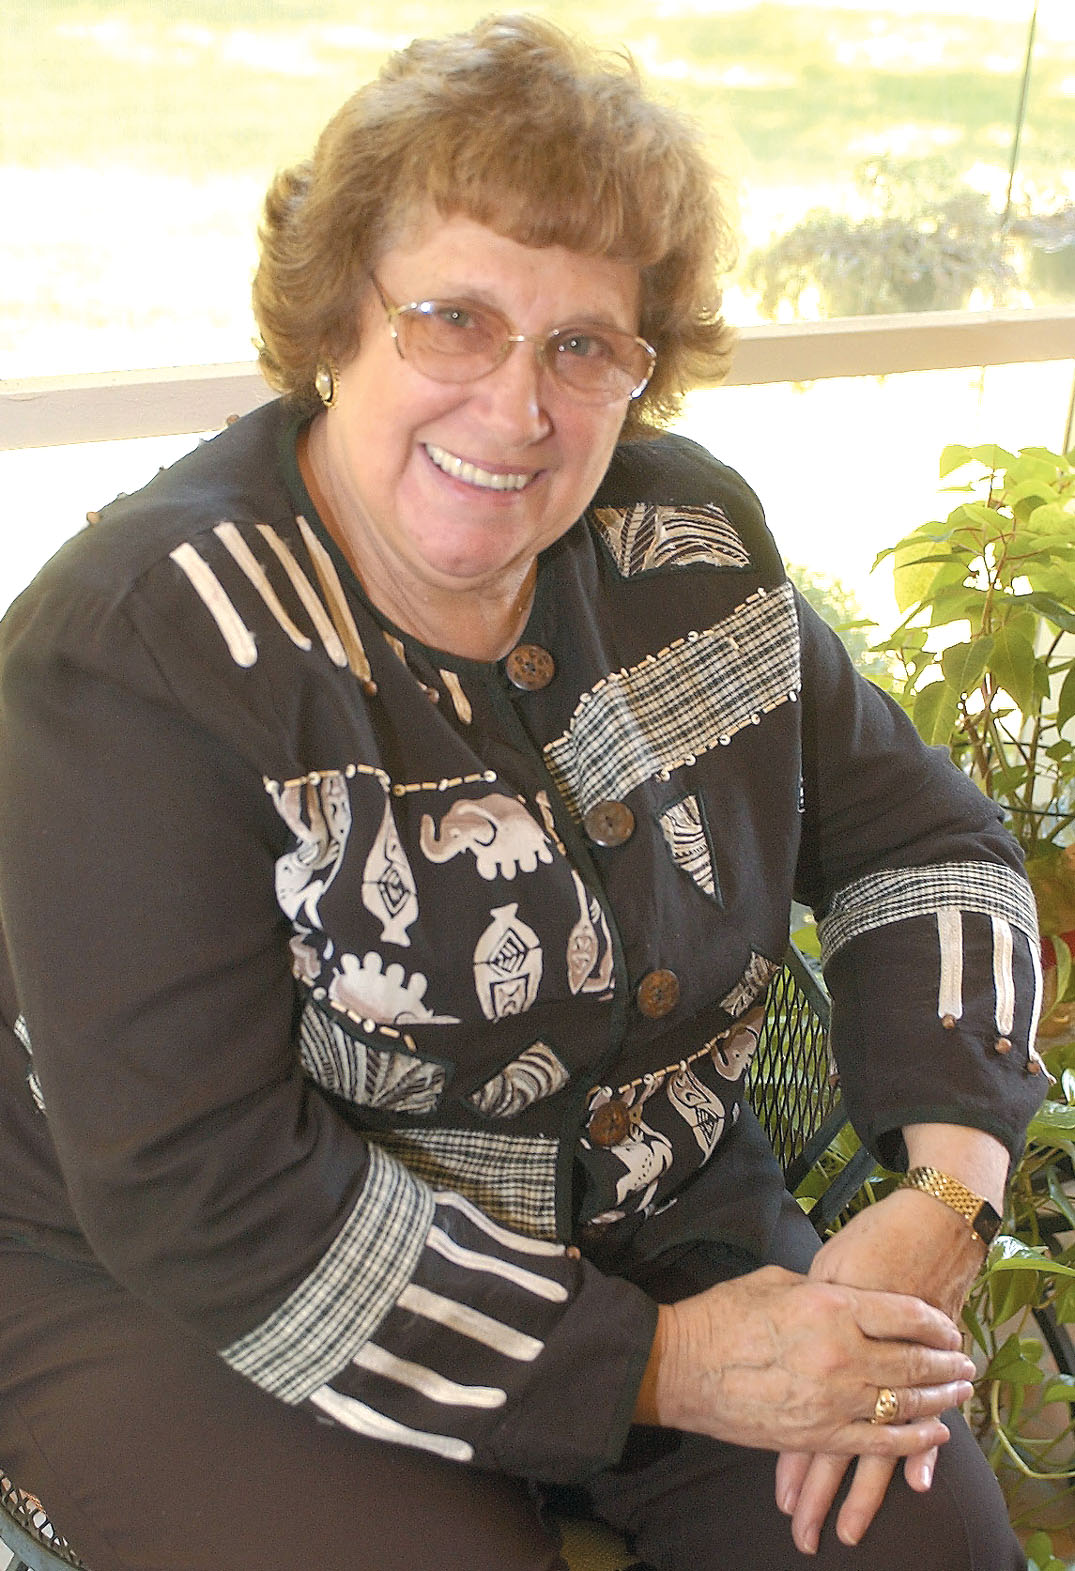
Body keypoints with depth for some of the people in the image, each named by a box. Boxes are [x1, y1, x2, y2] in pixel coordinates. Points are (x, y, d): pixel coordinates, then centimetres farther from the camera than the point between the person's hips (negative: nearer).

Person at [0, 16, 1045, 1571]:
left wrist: (943, 1200, -11)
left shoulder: (689, 539, -4)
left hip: (657, 1210, 5)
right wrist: (654, 1367, -23)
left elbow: (922, 838, 5)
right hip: (184, 1291, -4)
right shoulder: (139, 649, -22)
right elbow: (199, 1194, -23)